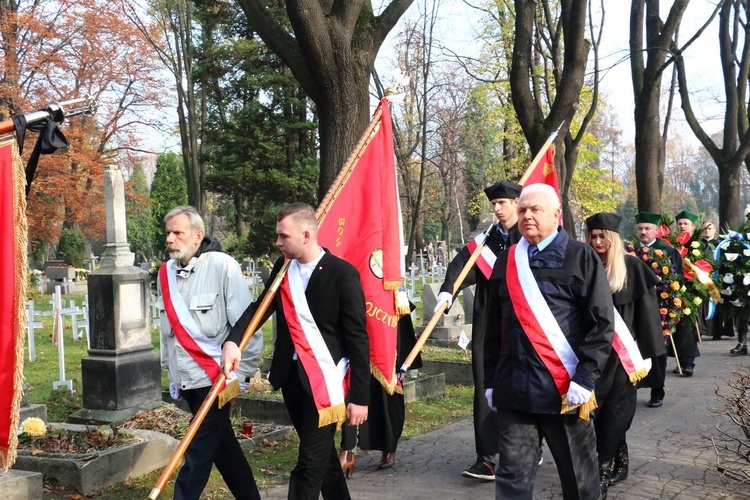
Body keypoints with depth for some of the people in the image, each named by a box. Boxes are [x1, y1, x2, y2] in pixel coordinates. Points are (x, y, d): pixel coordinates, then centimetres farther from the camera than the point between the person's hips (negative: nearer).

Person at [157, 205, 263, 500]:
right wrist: (171, 371, 18)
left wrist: (242, 373, -12)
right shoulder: (166, 273, 6)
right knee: (222, 445, 17)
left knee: (198, 454, -4)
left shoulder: (222, 266, -13)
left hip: (215, 377, -6)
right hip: (186, 380, 6)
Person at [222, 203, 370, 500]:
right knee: (321, 453, 19)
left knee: (310, 462, -4)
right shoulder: (282, 267, 5)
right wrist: (232, 341, -10)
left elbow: (358, 339, -12)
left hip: (324, 379, -6)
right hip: (291, 375, 7)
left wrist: (360, 396, -13)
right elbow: (260, 307, 10)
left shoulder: (342, 274, -14)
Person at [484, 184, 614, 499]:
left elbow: (602, 322, -6)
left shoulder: (581, 258, -1)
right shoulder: (507, 262, 13)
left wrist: (586, 378, -14)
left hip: (565, 389, -3)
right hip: (513, 389, 4)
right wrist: (490, 380, 13)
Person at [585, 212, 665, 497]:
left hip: (622, 352, -4)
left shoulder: (632, 267, -4)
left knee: (613, 413, -2)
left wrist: (645, 353, -9)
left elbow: (646, 311, -5)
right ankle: (618, 463, 22)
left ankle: (603, 472, 2)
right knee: (598, 411, 6)